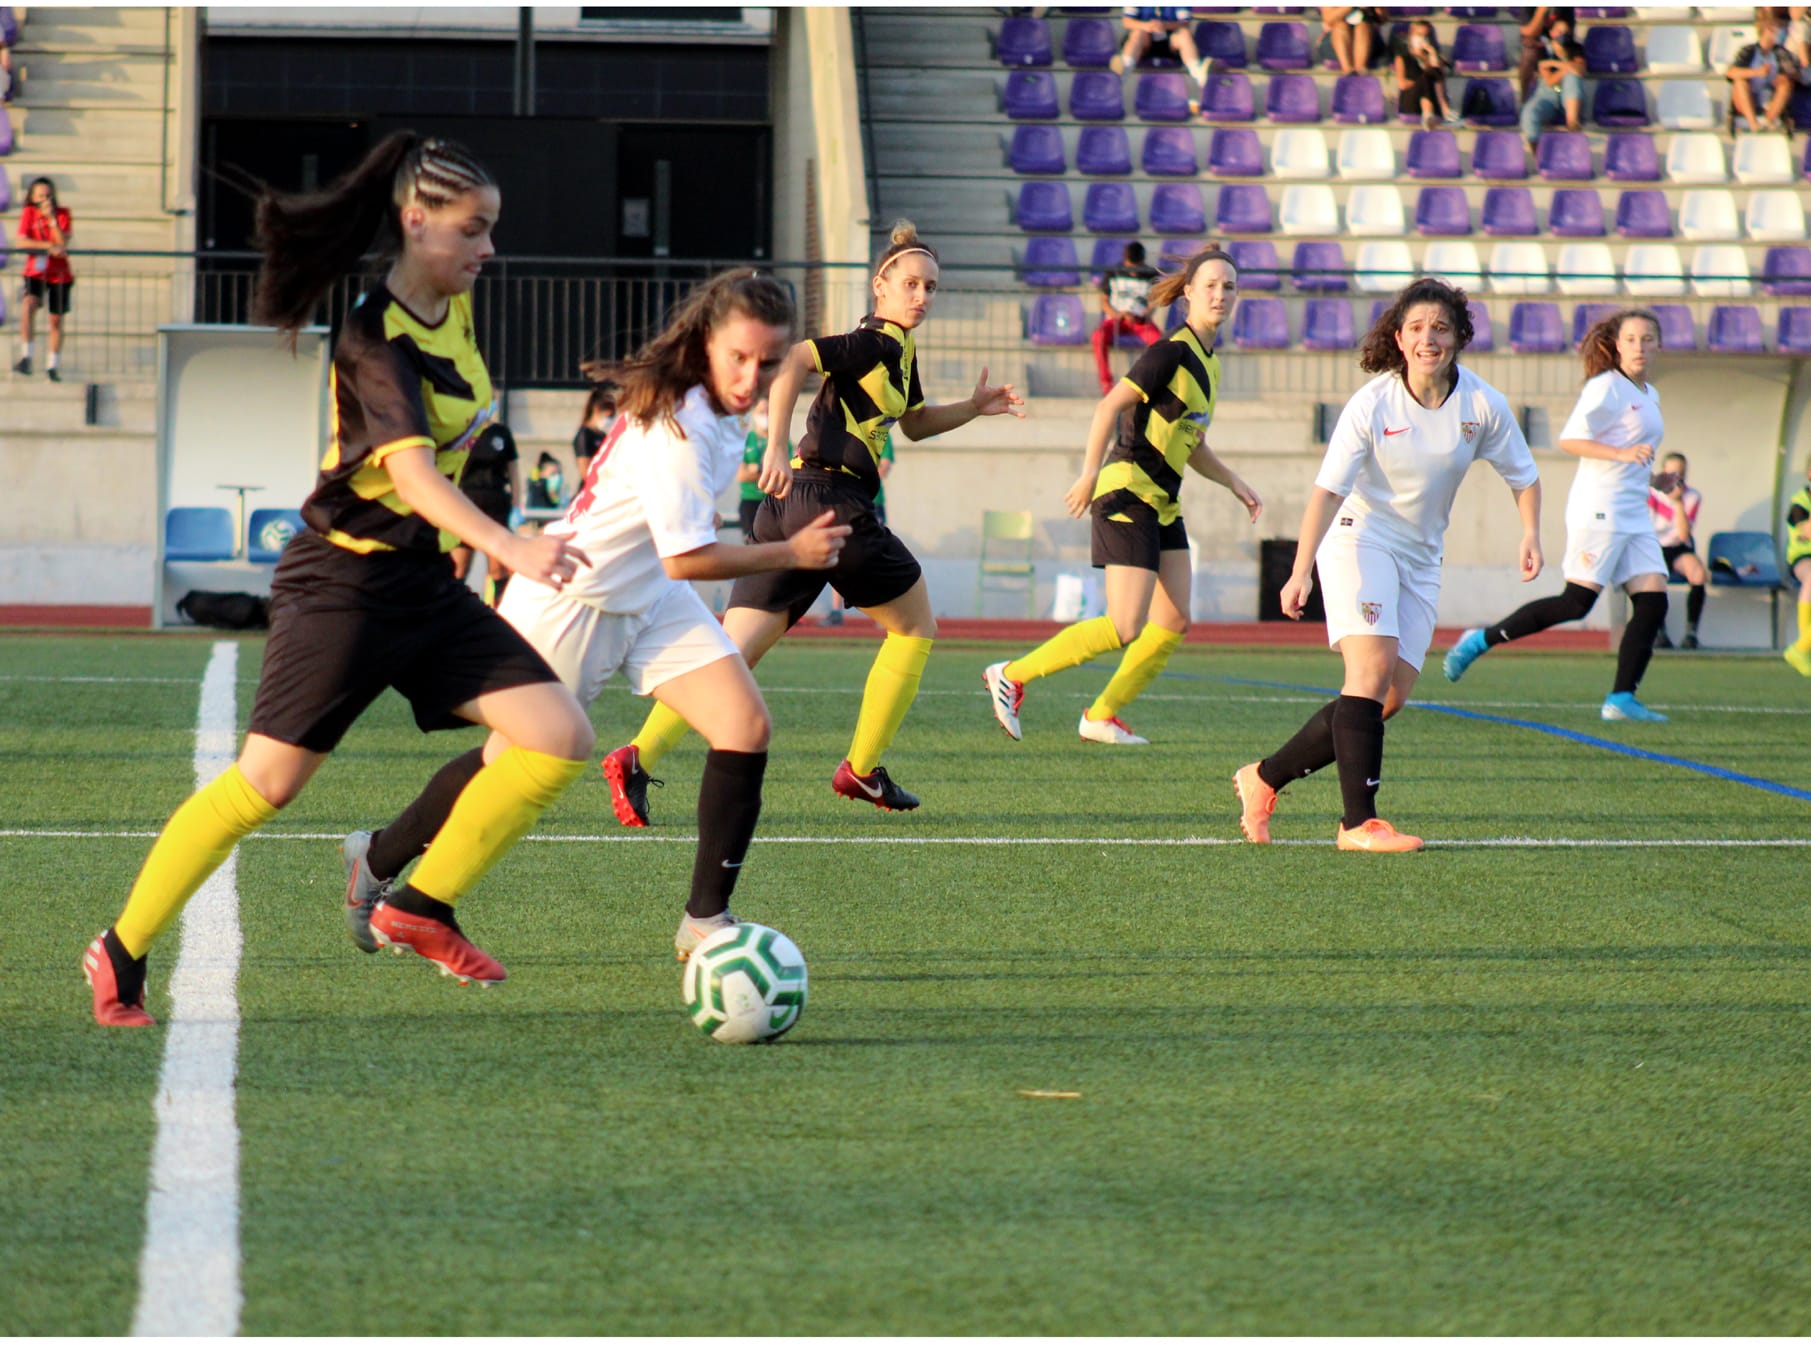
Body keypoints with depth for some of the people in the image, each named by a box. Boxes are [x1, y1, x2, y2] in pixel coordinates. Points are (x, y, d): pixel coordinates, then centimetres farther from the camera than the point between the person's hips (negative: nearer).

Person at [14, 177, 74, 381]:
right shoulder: (29, 213, -2)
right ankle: (26, 356, -28)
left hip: (60, 274, 1)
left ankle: (52, 366, 22)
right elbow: (22, 243, -11)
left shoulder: (62, 213, -2)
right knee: (28, 305, -29)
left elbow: (63, 243, -14)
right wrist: (49, 246, -21)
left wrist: (52, 218, -20)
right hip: (35, 272, -1)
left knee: (56, 320, 8)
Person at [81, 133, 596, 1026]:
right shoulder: (376, 339, -19)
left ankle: (420, 909, 5)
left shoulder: (452, 308, 6)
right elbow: (411, 469, -33)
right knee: (267, 783, -7)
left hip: (424, 581, 8)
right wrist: (510, 549, -45)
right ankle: (121, 954, 8)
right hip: (344, 580, -8)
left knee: (559, 739, -6)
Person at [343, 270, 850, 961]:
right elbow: (685, 558, -30)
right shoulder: (676, 424, -32)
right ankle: (376, 860, 31)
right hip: (572, 597, -8)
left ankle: (705, 919, -3)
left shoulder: (709, 403, -3)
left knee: (747, 728, -10)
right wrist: (791, 553, -23)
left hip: (649, 595, 8)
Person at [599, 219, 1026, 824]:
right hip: (833, 499, -9)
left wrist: (974, 407, 24)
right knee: (915, 626, 12)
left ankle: (640, 755, -20)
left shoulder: (900, 350, 22)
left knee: (734, 653, -2)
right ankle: (861, 769, 14)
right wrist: (776, 449, -26)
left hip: (788, 504, 9)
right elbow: (792, 359, -20)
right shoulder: (878, 343, -8)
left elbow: (914, 423, 38)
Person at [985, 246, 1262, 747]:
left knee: (1174, 623, 5)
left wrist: (1233, 482, 15)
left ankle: (1102, 716, 15)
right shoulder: (1172, 351, -13)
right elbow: (1110, 406, -17)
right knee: (1125, 629, -14)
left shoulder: (1207, 362, 15)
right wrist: (1090, 474, -23)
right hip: (1129, 493, -9)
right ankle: (1010, 676, -4)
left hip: (1163, 505, 9)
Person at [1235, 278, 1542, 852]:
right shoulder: (1372, 405, -15)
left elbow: (1523, 477, 7)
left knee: (1390, 698, -1)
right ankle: (1358, 822, -23)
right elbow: (1327, 490, -20)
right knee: (1372, 667, -23)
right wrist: (1302, 572, -30)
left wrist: (1530, 534, -12)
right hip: (1359, 540, -5)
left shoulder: (1483, 405, -6)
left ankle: (1264, 778, 13)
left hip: (1420, 561, 5)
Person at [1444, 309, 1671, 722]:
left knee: (1653, 602, -4)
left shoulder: (1649, 395, 18)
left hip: (1633, 513, 9)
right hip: (1599, 505, -9)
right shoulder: (1606, 387, -9)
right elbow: (1569, 439, -19)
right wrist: (1622, 454, -25)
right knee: (1577, 602, -12)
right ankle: (1481, 640, 0)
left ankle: (1621, 699, -4)